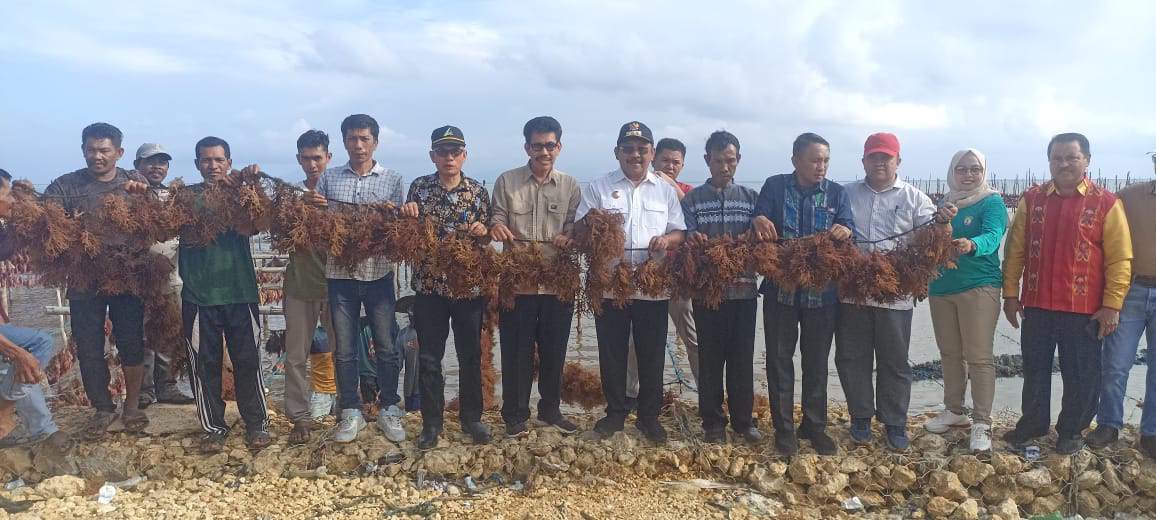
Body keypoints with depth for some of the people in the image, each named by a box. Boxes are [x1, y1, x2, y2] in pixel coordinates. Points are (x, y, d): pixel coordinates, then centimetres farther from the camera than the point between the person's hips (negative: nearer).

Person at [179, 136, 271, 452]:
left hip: (239, 291, 0)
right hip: (199, 294, 0)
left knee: (247, 360, 3)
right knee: (205, 363, 5)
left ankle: (257, 423, 16)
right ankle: (213, 427, 18)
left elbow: (251, 226, -13)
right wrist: (210, 193, -19)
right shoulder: (188, 195, 7)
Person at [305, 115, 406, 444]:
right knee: (344, 349, 8)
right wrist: (309, 205, -9)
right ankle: (351, 413, 20)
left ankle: (389, 409, 19)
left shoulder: (392, 180, 4)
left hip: (378, 273, -1)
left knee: (385, 347, 5)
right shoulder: (329, 178, 7)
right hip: (340, 275, 1)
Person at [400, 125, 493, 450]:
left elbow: (486, 238, 7)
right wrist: (406, 216, -13)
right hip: (429, 285, 0)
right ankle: (432, 423, 19)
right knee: (429, 358, 6)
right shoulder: (419, 187, 3)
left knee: (471, 355, 9)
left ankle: (471, 417, 25)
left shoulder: (478, 191, 2)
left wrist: (482, 232, -15)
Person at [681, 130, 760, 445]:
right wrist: (691, 239, -24)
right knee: (710, 358, 5)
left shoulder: (751, 197, 10)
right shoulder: (692, 199, 6)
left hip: (743, 289, 1)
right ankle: (713, 422, 16)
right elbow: (688, 240, -2)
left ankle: (743, 419, 20)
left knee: (742, 358, 7)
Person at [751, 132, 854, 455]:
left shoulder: (837, 194, 5)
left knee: (817, 362, 11)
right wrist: (758, 221, -31)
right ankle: (783, 427, 18)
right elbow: (758, 226, -8)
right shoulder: (775, 186, 0)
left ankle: (814, 426, 25)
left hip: (821, 291, 1)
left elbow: (850, 231, -6)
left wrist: (845, 232, -29)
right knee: (779, 360, 6)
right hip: (780, 289, -1)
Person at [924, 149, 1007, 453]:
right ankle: (954, 411, 28)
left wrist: (971, 244, -44)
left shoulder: (992, 202, -4)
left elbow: (992, 236, -21)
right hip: (941, 287, 6)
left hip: (978, 287, -6)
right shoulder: (944, 203, 13)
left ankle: (981, 423, 0)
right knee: (949, 354, 15)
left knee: (979, 357, -5)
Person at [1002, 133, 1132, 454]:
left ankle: (1072, 431, 26)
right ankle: (1033, 423, 31)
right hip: (1036, 307, 3)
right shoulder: (1032, 199, 4)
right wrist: (1011, 294, 2)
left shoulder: (1106, 203, -4)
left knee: (1080, 376, 9)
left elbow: (1120, 259, -5)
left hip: (1085, 311, -2)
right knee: (1034, 370, 15)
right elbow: (1015, 250, 6)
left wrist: (1112, 306, -10)